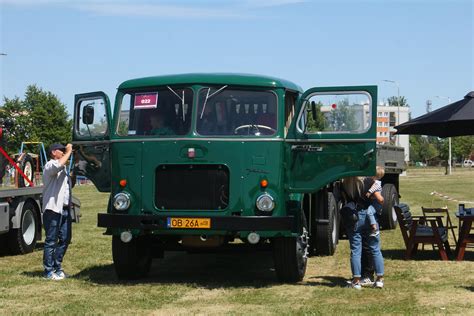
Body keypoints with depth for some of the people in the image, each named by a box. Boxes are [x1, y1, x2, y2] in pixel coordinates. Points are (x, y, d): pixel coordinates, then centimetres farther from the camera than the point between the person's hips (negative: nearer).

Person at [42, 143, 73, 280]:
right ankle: (49, 271, 1)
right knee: (51, 241, -4)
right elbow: (59, 165, -29)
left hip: (65, 209, 9)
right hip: (53, 209, -9)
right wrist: (69, 152, -17)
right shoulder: (50, 165, -6)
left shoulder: (63, 168, 24)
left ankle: (57, 267, 21)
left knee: (65, 239, 11)